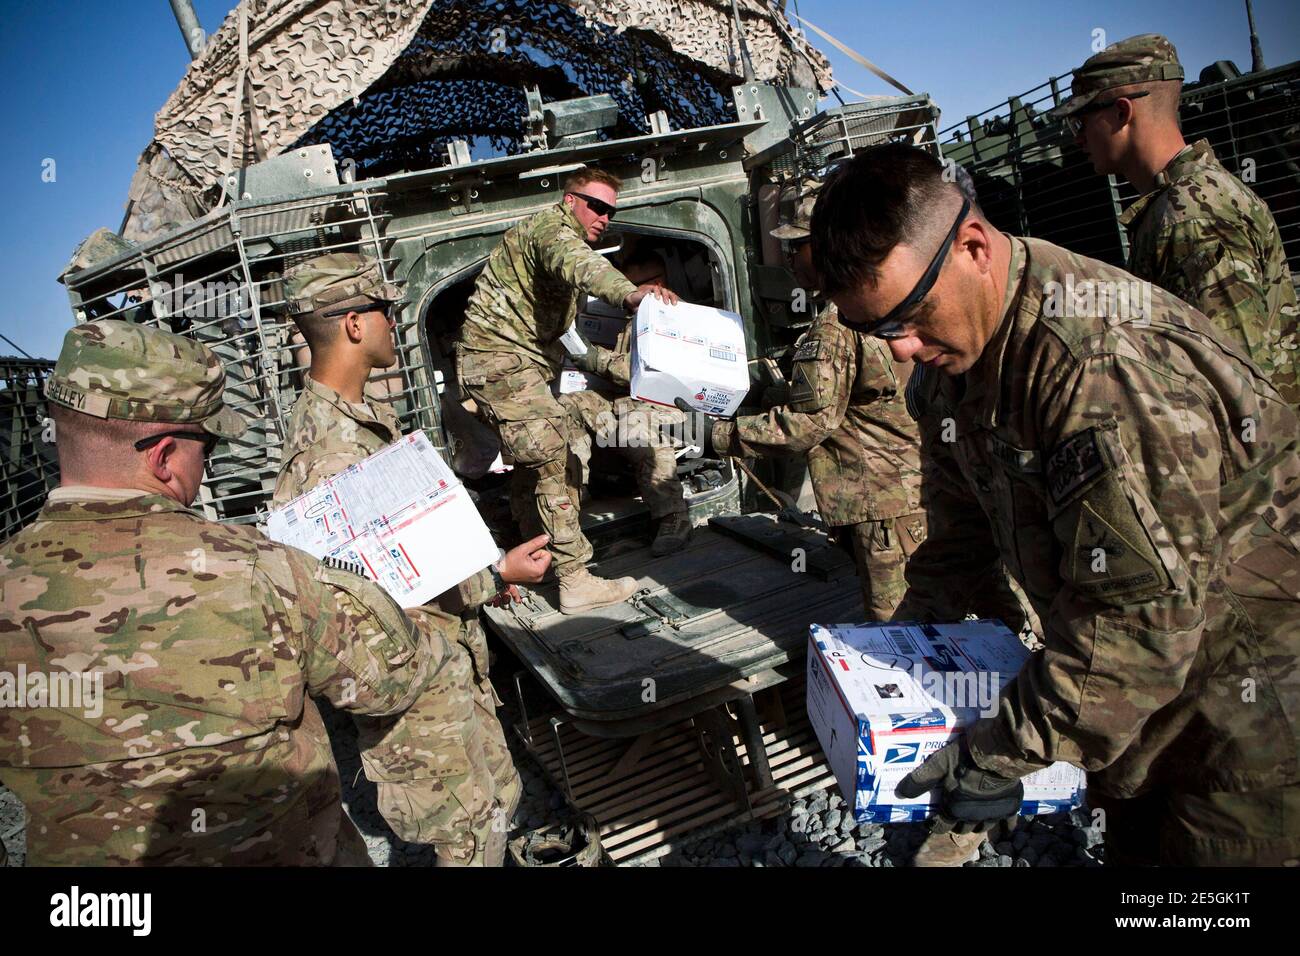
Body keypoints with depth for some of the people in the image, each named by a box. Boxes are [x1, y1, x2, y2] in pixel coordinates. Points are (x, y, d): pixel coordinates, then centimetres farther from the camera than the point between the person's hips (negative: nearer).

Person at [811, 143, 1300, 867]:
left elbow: (1144, 609, -33)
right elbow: (973, 496, 12)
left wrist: (1002, 752, -28)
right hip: (1149, 653, 8)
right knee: (1134, 839, 18)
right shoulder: (968, 331, -3)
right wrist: (924, 604, 8)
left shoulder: (1102, 363, -34)